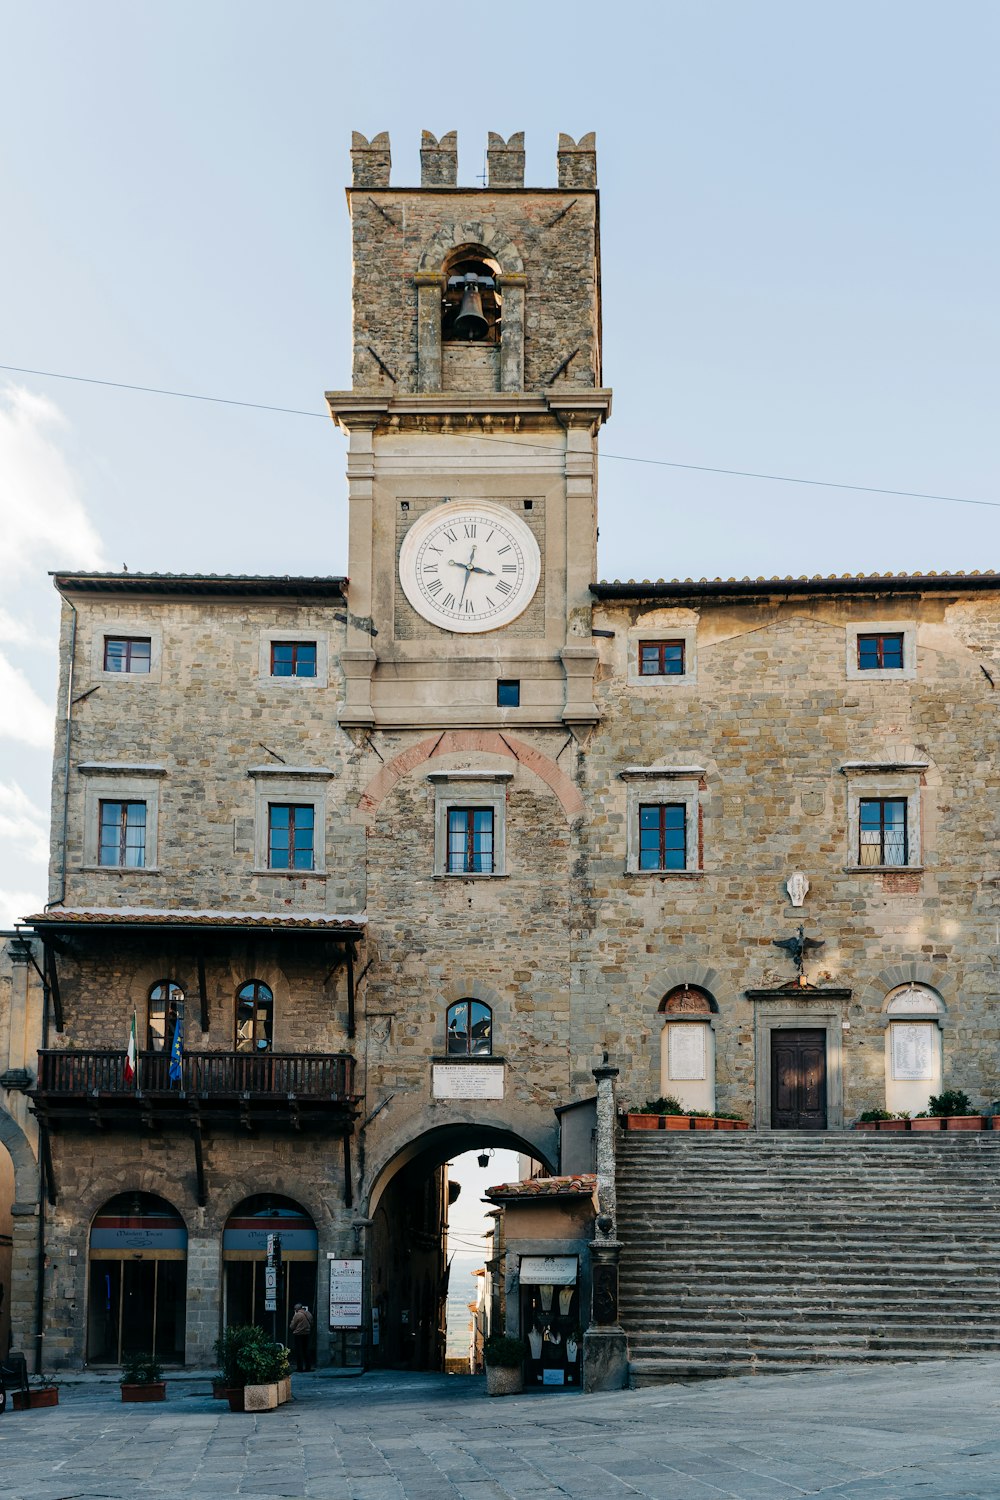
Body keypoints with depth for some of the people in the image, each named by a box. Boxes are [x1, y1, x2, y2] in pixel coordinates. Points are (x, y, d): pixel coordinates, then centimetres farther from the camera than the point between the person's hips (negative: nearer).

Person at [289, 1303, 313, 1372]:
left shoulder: (297, 1315, -16)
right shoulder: (309, 1314, 4)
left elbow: (292, 1327, -9)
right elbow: (311, 1324, 13)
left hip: (298, 1335, -6)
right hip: (307, 1334, 6)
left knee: (298, 1351, 2)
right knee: (306, 1351, 15)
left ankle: (300, 1367, 1)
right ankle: (308, 1367, 15)